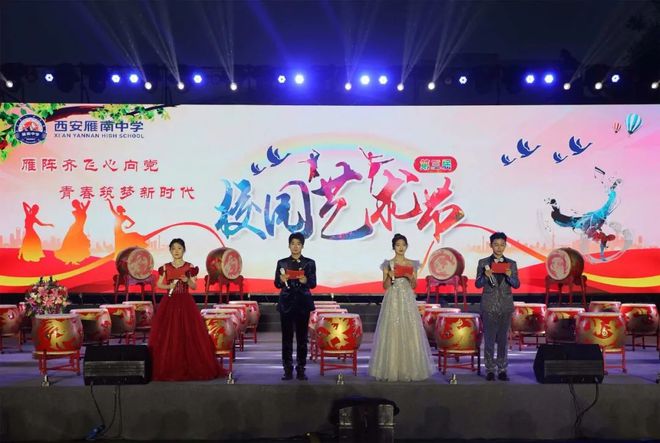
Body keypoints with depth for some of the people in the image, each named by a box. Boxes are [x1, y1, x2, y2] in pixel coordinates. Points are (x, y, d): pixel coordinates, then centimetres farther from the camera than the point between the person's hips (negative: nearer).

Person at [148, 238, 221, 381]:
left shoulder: (190, 267, 1)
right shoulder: (165, 267, 5)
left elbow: (194, 286, 2)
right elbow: (159, 284, 9)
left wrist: (187, 281, -17)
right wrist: (168, 286, -10)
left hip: (185, 303, -1)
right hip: (169, 303, 1)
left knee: (189, 333, -5)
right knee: (168, 335, -2)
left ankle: (190, 367, 3)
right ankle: (168, 368, 6)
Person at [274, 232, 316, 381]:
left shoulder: (309, 263, 5)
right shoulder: (282, 263, 6)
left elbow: (313, 284, 0)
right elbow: (276, 284, 3)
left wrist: (305, 281, -21)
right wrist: (282, 280, -18)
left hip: (303, 303, 0)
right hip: (286, 303, 0)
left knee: (302, 337, 1)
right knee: (286, 336, 1)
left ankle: (301, 369, 8)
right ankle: (288, 369, 7)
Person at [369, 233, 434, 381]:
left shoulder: (412, 264, 9)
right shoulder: (388, 264, 3)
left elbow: (414, 285, 9)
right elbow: (385, 286, 1)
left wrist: (411, 278, -11)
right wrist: (390, 276, -17)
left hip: (408, 301, 2)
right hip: (392, 301, -2)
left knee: (410, 332, -1)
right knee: (392, 332, -5)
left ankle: (409, 368, 6)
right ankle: (391, 369, 1)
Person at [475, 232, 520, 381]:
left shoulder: (511, 264, 6)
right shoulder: (483, 263, 1)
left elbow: (517, 285, 0)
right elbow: (478, 284, -3)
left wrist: (510, 276, -20)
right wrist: (486, 276, -22)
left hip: (506, 307, 2)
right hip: (489, 307, -2)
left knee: (503, 339, 6)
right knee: (489, 339, 1)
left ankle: (502, 369, 13)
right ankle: (490, 370, 9)